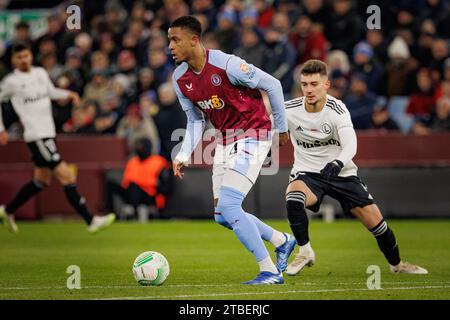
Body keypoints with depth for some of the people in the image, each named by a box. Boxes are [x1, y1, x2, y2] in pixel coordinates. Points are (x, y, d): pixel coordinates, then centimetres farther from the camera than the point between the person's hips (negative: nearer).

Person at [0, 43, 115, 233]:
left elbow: (50, 91, 26)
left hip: (48, 132, 8)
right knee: (67, 177, -12)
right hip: (37, 137, -8)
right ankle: (90, 221, -11)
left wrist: (68, 94, 6)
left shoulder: (40, 73, 10)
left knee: (41, 180, 19)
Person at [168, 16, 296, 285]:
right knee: (223, 216, 8)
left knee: (227, 205, -20)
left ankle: (270, 271, -12)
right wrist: (184, 156, -2)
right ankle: (283, 241, 29)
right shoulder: (180, 79, -1)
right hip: (226, 139, 8)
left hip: (253, 135, -8)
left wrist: (282, 128, -4)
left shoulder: (226, 64, -23)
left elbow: (272, 85, -12)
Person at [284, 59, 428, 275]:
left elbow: (350, 145, -31)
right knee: (293, 198, -35)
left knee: (375, 220, -2)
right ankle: (305, 253, -15)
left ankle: (396, 264, 27)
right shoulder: (289, 110, -13)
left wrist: (338, 163, -50)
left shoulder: (337, 109, -18)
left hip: (341, 173, 0)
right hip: (307, 173, 0)